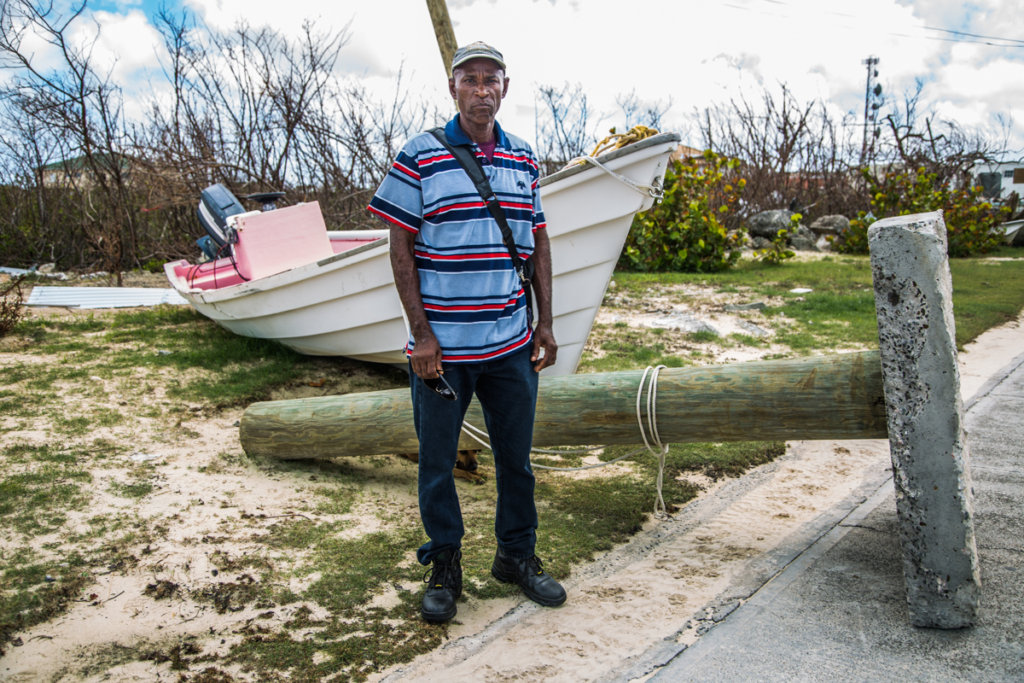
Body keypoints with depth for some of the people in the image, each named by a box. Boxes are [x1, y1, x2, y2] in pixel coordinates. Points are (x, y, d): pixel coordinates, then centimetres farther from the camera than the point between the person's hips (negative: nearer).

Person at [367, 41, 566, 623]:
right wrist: (421, 333, -10)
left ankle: (518, 554, 33)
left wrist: (545, 324, 10)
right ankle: (445, 566, 27)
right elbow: (401, 248, -5)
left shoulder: (524, 160, 9)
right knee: (437, 460, 8)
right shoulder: (420, 156, -4)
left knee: (516, 455, 14)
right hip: (442, 346, -3)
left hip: (512, 344, 4)